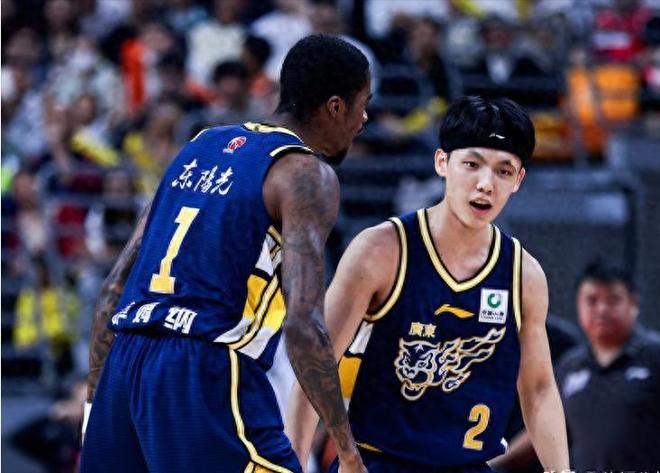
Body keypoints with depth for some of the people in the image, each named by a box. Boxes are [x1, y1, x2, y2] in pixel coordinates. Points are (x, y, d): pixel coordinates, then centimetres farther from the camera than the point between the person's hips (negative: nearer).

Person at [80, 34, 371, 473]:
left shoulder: (205, 145, 20)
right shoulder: (307, 174, -3)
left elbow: (116, 288, 19)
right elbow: (303, 324, -15)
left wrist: (96, 401, 23)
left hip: (126, 361, 8)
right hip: (207, 372, -8)